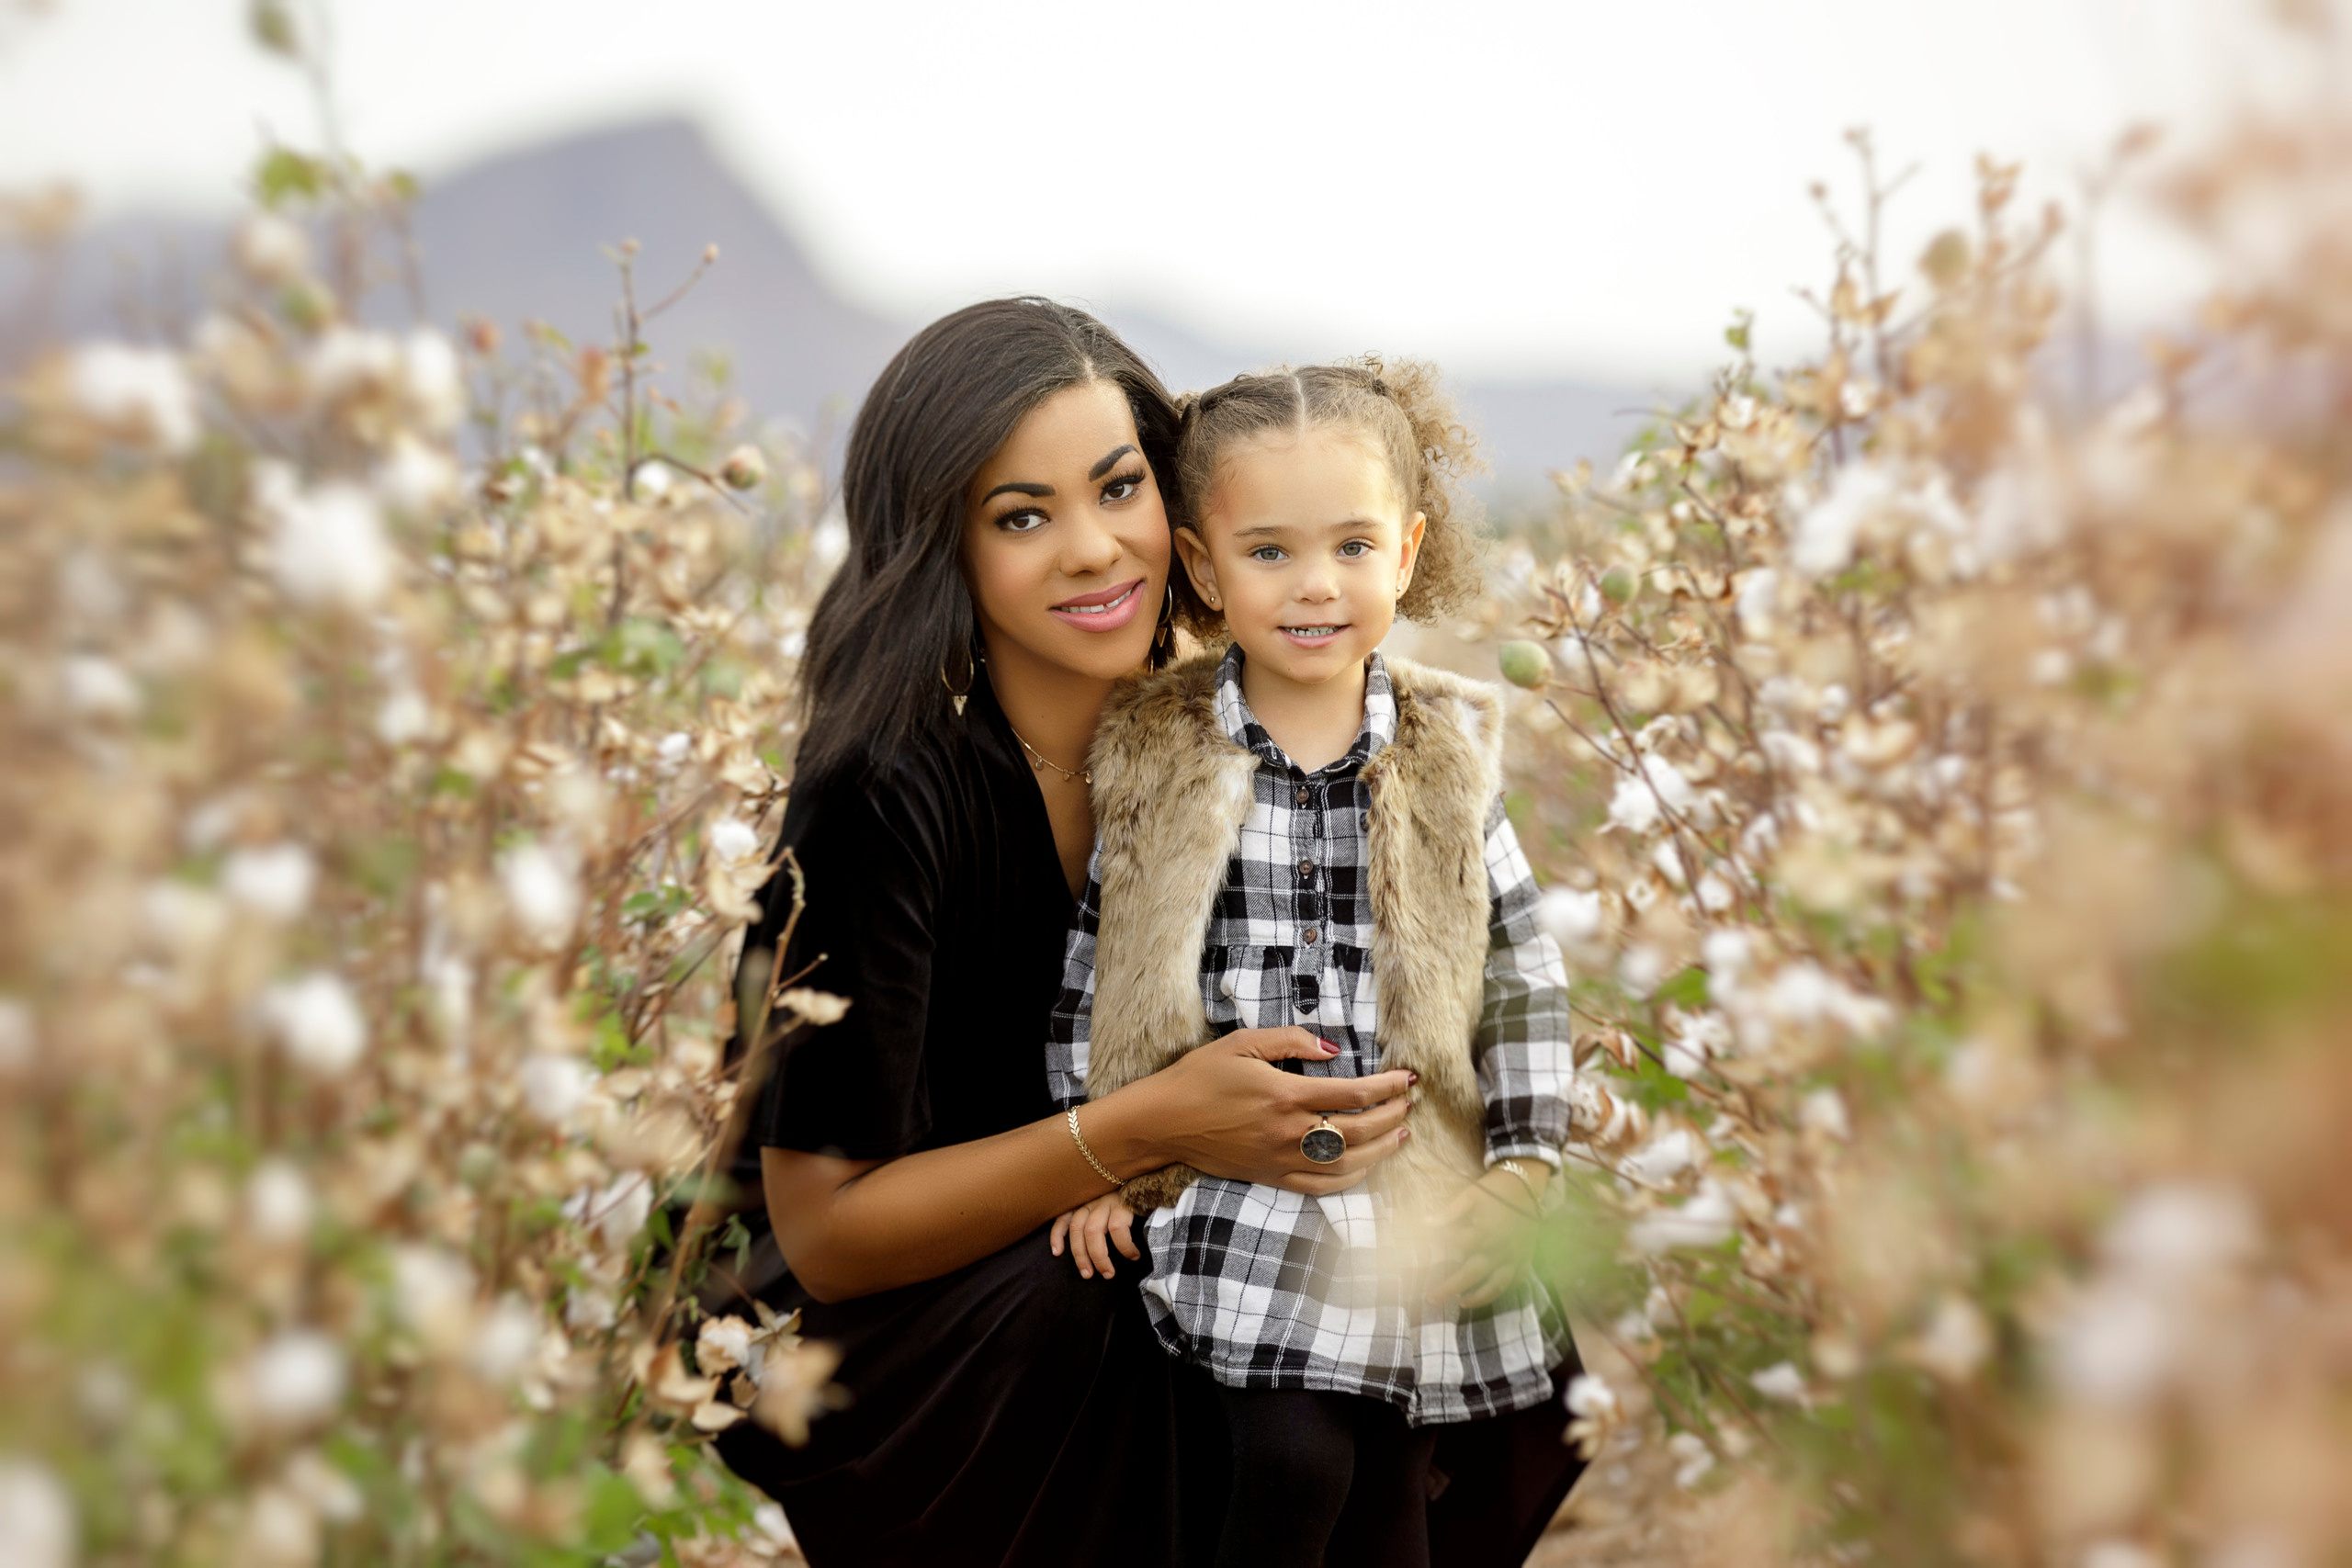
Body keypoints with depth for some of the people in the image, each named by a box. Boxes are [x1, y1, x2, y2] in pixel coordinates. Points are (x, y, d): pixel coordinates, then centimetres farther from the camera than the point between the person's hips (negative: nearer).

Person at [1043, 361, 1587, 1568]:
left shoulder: (1447, 755, 2)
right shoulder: (1151, 756, -1)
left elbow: (1524, 971, 6)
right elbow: (1093, 962, 5)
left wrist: (1523, 1163, 0)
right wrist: (1096, 1164, 2)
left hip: (1414, 1199, 2)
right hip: (1230, 1186, -2)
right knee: (1295, 1461, -18)